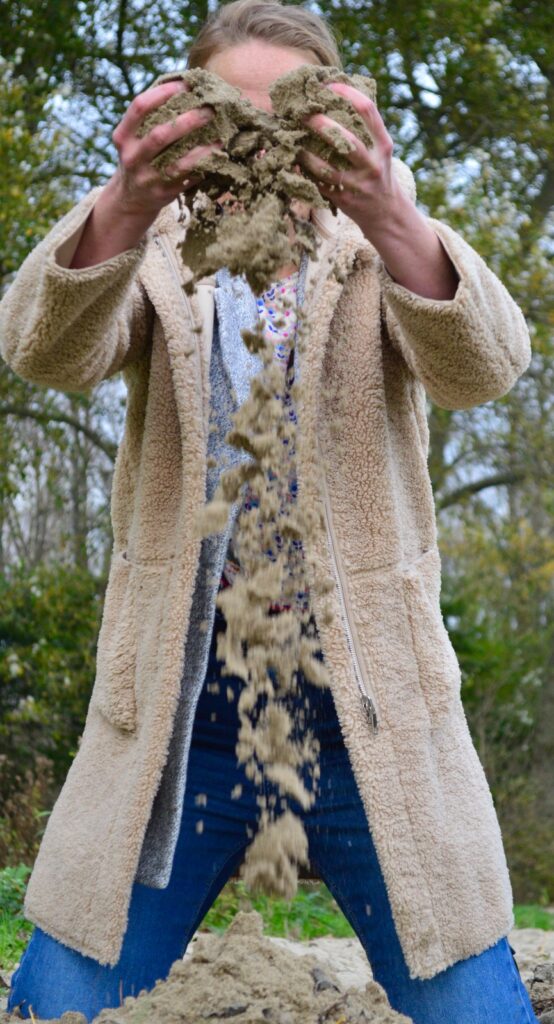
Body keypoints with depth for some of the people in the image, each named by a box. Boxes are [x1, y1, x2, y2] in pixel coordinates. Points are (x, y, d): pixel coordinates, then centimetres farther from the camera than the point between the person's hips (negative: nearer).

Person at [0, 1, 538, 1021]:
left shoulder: (380, 259, 4)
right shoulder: (162, 259, 5)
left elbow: (482, 368, -17)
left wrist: (387, 215, -38)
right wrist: (124, 209, -37)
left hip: (375, 725, 0)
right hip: (174, 726, 1)